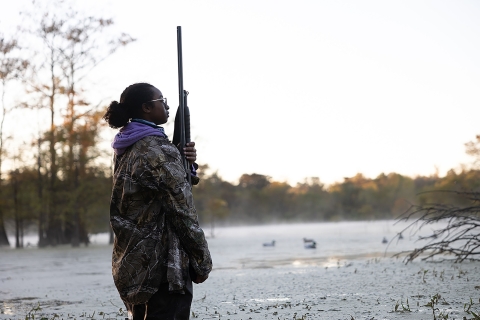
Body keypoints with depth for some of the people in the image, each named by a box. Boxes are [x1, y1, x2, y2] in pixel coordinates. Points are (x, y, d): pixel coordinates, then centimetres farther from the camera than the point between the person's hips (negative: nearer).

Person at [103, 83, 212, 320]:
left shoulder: (125, 150, 14)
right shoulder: (157, 148, -13)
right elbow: (181, 208, -15)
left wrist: (185, 162, 3)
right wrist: (202, 261, -8)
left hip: (131, 263, 9)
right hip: (164, 265, -9)